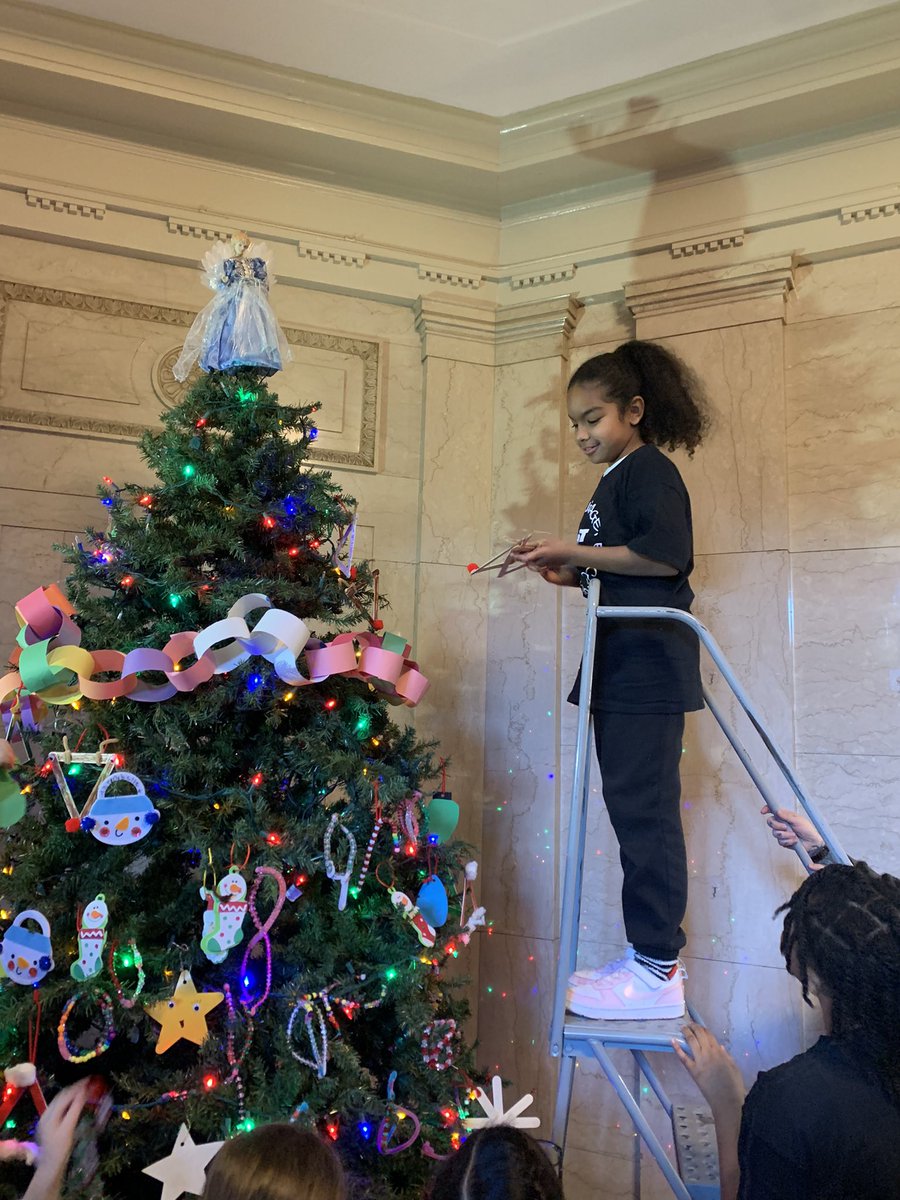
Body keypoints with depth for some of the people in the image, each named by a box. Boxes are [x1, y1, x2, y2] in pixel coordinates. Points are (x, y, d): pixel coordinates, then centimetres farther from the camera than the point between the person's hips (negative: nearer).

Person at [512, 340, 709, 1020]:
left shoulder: (648, 468, -7)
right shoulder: (615, 481, 22)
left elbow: (666, 555, -21)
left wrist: (576, 552, -17)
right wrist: (571, 575, 10)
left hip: (648, 673, -10)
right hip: (621, 673, 10)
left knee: (644, 810, -7)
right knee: (631, 807, 12)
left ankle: (657, 970, 2)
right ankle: (649, 955, 21)